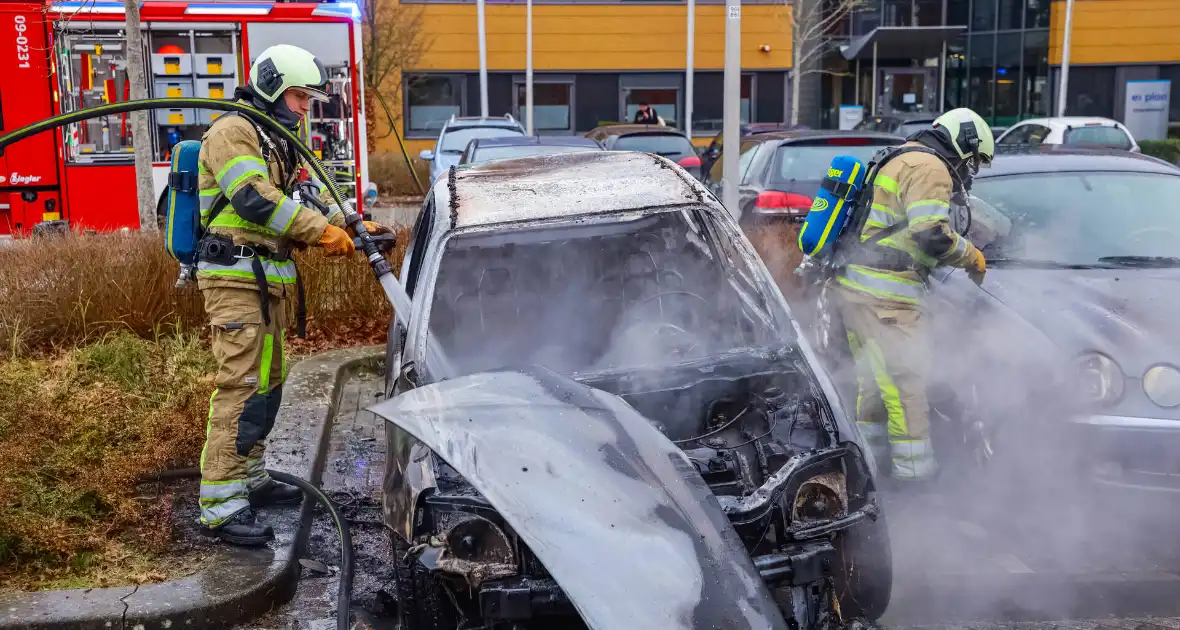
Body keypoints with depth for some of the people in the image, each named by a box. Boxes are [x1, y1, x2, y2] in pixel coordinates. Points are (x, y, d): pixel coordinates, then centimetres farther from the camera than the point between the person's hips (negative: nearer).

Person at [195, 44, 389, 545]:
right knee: (241, 383, -14)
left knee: (268, 381, 14)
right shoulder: (232, 133, -9)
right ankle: (220, 505, -12)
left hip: (268, 281, 10)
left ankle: (249, 478, 25)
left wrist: (356, 228, 0)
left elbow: (312, 193, 16)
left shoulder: (280, 143, 22)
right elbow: (255, 199, -21)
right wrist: (322, 231, -22)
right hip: (235, 278, -10)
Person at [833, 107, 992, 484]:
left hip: (856, 286, 11)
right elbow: (932, 234, -19)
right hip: (883, 295, -10)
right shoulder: (930, 167, -7)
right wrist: (971, 257, -3)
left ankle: (866, 456, 24)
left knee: (876, 379, 17)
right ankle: (915, 470, -3)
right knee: (906, 381, -7)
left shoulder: (901, 161, 26)